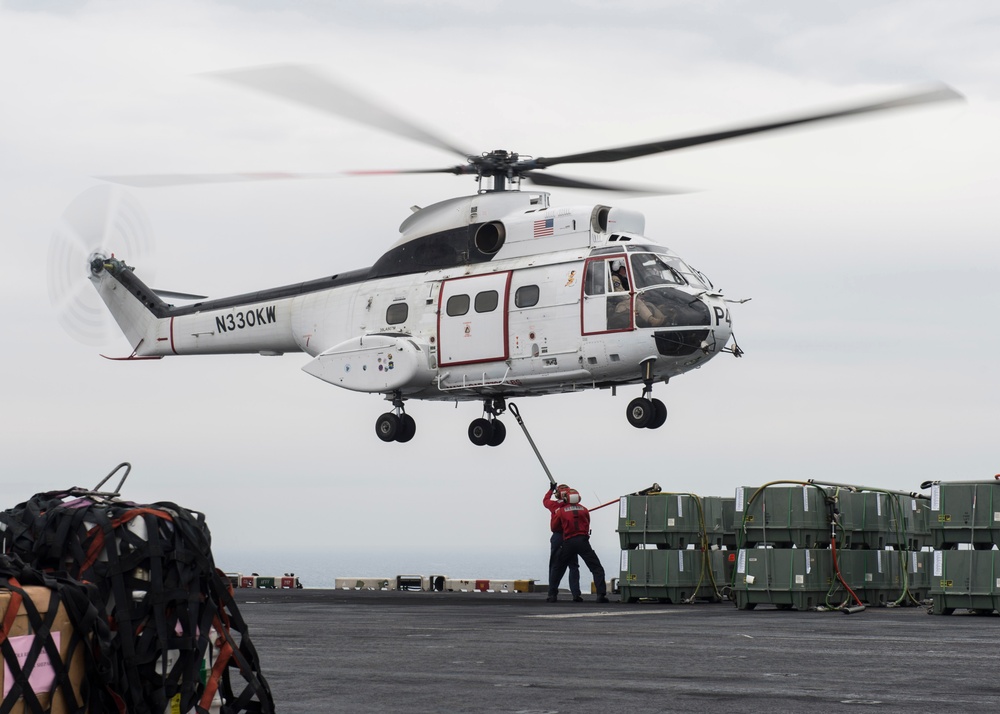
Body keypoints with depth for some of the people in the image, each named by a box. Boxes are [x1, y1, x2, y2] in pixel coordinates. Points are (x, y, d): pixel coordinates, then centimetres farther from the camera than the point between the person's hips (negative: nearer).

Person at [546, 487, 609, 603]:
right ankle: (601, 594, -13)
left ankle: (552, 594, 11)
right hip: (583, 541, 0)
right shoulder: (584, 510, 8)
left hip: (568, 542, 0)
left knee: (557, 569, 17)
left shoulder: (561, 511, 5)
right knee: (597, 568, 1)